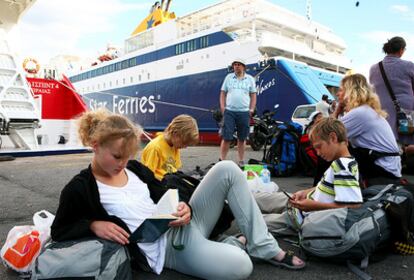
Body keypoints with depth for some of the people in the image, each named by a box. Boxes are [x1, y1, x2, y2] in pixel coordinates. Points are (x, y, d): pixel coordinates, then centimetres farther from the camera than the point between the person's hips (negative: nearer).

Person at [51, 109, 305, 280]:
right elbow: (59, 231, 0)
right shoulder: (80, 189, -7)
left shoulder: (135, 168, 10)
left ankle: (266, 248, 0)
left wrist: (184, 208, -7)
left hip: (182, 224, 8)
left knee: (227, 169, -7)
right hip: (168, 250, -7)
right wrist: (93, 225, -20)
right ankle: (235, 244, 8)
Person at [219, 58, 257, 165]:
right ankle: (222, 160, 2)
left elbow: (253, 95, 10)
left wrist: (251, 110, 0)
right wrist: (222, 107, 0)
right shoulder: (228, 77, 11)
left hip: (244, 112, 1)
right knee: (226, 138, -5)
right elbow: (223, 93, 11)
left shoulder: (250, 79, 11)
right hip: (229, 111, -1)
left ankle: (241, 161, 15)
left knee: (242, 138, 6)